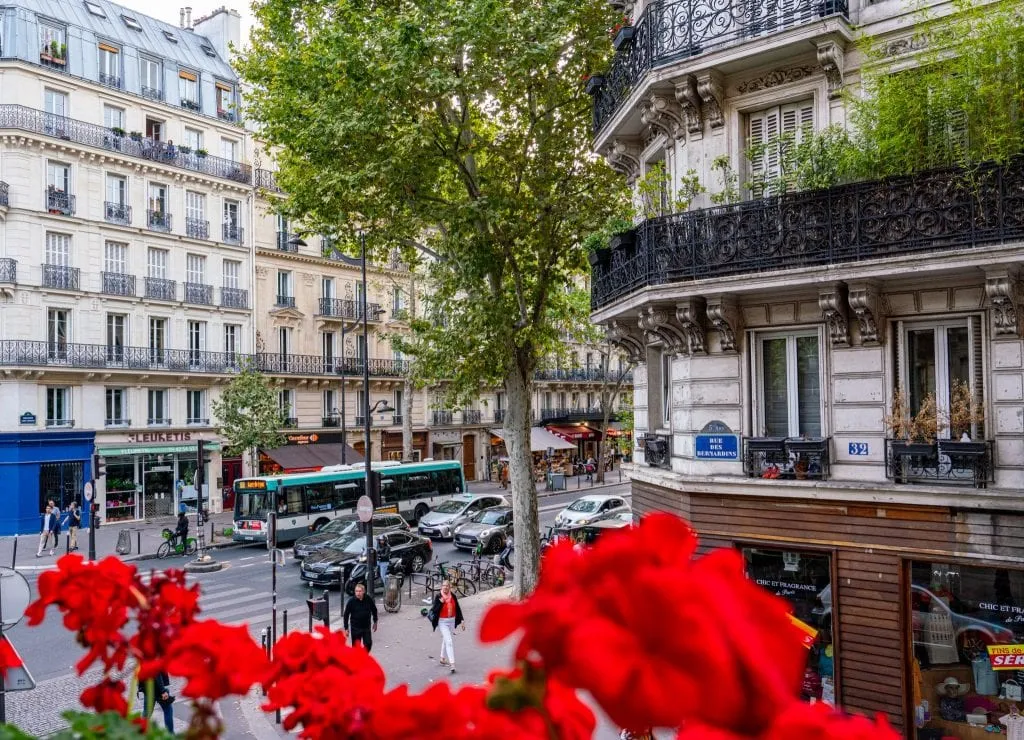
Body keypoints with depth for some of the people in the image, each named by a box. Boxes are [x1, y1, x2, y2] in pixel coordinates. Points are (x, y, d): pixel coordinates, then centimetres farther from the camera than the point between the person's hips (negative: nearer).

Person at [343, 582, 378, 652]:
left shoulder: (369, 599, -7)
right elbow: (346, 615, -6)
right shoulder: (351, 601, -13)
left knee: (368, 643, 2)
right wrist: (346, 628, -6)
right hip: (355, 628, -2)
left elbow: (374, 610, 9)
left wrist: (375, 622, 13)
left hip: (366, 627, 2)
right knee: (356, 646, 4)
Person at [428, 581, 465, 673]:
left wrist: (462, 620, 0)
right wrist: (440, 602, -27)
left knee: (445, 640, 21)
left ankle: (443, 659, 39)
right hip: (442, 621, -4)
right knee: (449, 641, -15)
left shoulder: (453, 597, -1)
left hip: (452, 621, 4)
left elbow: (458, 609, 4)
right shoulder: (438, 597, -12)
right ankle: (452, 663, -18)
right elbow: (434, 610, -13)